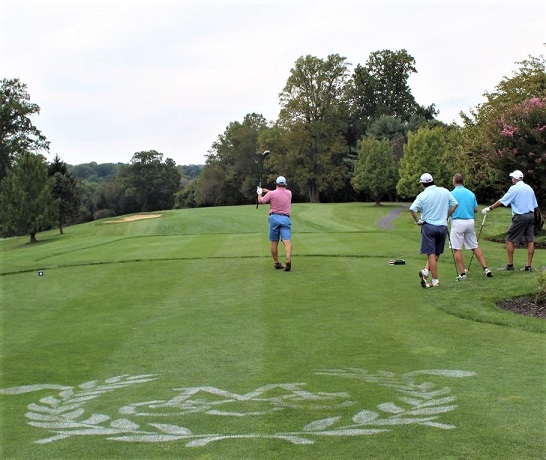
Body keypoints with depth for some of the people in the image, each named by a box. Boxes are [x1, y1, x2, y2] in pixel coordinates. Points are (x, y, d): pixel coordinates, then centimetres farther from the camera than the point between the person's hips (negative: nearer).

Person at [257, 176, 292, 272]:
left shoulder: (271, 193, 0)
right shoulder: (289, 193, 13)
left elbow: (260, 201, 14)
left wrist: (259, 193, 33)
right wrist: (267, 190, 37)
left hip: (274, 218, -1)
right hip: (285, 218, 1)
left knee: (274, 242, 9)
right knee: (287, 241, -11)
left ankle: (276, 263, 13)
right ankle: (288, 260, -31)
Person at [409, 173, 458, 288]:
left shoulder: (422, 195, -8)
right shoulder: (445, 191, 2)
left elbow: (412, 209, -18)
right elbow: (454, 204, 7)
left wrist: (418, 220, -4)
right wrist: (446, 216, 14)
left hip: (428, 226, -3)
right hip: (443, 226, 3)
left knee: (431, 254, 0)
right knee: (436, 253, 15)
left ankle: (435, 281, -1)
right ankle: (426, 271, -1)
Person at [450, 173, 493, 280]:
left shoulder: (452, 194, -8)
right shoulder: (471, 193, 8)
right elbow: (476, 210, 12)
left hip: (458, 222, -5)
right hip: (470, 222, 5)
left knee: (457, 249, 0)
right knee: (475, 247, 14)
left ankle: (462, 273, -2)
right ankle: (486, 268, 9)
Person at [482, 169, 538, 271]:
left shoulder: (514, 188, -7)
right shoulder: (529, 188, 12)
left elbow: (502, 201, -9)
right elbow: (534, 205, 14)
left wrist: (490, 208, -1)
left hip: (520, 216, -7)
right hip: (531, 215, 7)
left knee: (510, 240, 1)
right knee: (530, 241, 4)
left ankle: (510, 265, -1)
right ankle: (529, 266, 4)